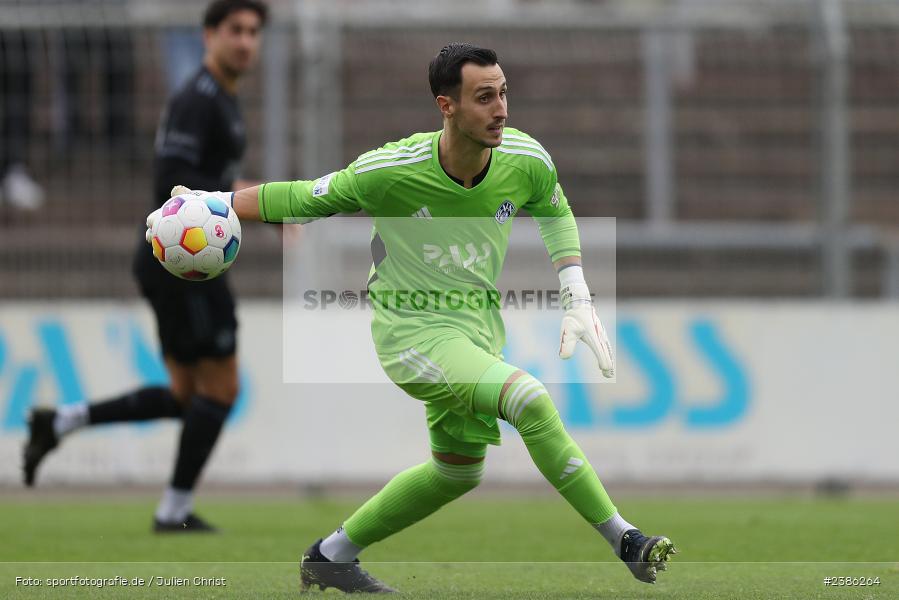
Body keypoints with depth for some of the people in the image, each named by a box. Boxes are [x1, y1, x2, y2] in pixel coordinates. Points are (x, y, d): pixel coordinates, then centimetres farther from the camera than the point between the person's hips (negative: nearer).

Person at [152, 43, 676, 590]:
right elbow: (299, 200, -8)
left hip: (478, 324, 7)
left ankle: (331, 556, 34)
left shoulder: (528, 163, -11)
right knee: (529, 399, -27)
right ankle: (624, 541, -21)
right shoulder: (389, 172, -23)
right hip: (413, 331, -7)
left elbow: (554, 213, 12)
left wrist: (579, 301, 4)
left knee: (457, 471, 17)